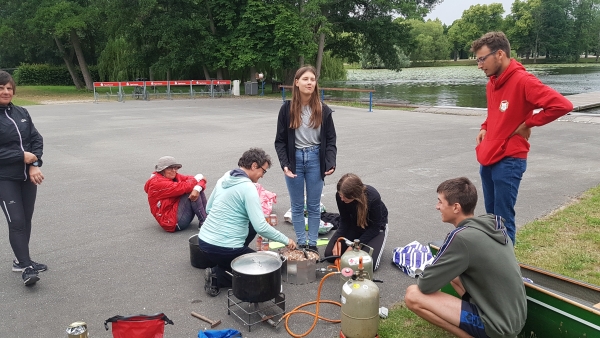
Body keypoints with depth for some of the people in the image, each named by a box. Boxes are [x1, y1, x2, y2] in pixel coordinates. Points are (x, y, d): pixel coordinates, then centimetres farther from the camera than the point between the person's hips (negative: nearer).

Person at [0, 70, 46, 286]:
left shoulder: (21, 113, 6)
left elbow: (37, 139, 5)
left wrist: (35, 165, -9)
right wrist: (22, 156, -16)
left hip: (27, 176, 5)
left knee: (26, 220, 12)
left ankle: (21, 261, 28)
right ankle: (26, 268, -1)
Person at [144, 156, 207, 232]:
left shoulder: (174, 177, 8)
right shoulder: (157, 183, -15)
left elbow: (201, 179, -1)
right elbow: (182, 188, -26)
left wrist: (197, 189, -25)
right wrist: (196, 179, -9)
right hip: (171, 221, -9)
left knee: (196, 190, -4)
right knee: (190, 191, -20)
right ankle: (204, 222, -13)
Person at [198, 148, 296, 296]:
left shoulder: (225, 178, 7)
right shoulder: (248, 188, -17)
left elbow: (208, 208, 19)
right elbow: (261, 227, -20)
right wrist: (286, 240, -8)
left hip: (203, 241, 8)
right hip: (224, 249, -8)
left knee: (251, 226, 25)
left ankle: (211, 259, 18)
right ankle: (218, 275, -3)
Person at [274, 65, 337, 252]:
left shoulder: (323, 110, -1)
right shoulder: (287, 109, -3)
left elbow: (330, 140, 1)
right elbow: (280, 140, -1)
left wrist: (331, 163, -13)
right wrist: (284, 164, -14)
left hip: (315, 159, 0)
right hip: (295, 159, 0)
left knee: (314, 206, 9)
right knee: (297, 206, 9)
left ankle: (313, 244, 22)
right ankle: (301, 243, 22)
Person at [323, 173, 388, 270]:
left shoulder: (373, 197, -36)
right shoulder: (340, 195, -26)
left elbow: (375, 227, -23)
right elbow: (344, 220, -11)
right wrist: (338, 240, -27)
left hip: (375, 226, -4)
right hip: (354, 224, 4)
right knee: (330, 254, -8)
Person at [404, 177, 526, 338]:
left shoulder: (462, 237, -22)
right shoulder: (492, 225, 2)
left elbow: (426, 285, -16)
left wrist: (435, 273, 5)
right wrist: (441, 271, 12)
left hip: (497, 324, -8)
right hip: (515, 316, 8)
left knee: (413, 295, -12)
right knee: (452, 272, 24)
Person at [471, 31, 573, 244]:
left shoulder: (523, 81, -15)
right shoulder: (491, 83, 11)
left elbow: (563, 105, -22)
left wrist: (527, 124, -14)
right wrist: (485, 128, 10)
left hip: (508, 162, -8)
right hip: (488, 159, 8)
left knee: (503, 219, -2)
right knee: (491, 217, 16)